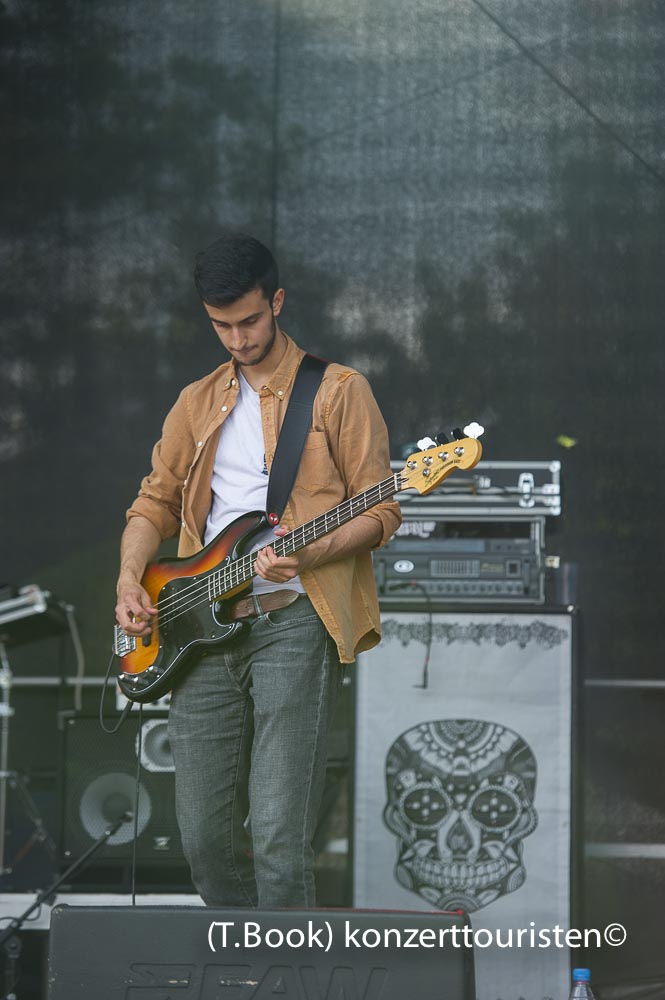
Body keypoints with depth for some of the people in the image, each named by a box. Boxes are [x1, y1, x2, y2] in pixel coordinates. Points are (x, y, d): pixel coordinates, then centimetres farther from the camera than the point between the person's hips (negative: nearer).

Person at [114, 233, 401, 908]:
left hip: (293, 621, -5)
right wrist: (130, 579, 3)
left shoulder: (339, 392, 3)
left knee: (278, 832, -15)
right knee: (203, 836, 4)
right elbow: (156, 500, 22)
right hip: (203, 626, 5)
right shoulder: (198, 403, 19)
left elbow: (380, 511, -1)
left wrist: (307, 556, -18)